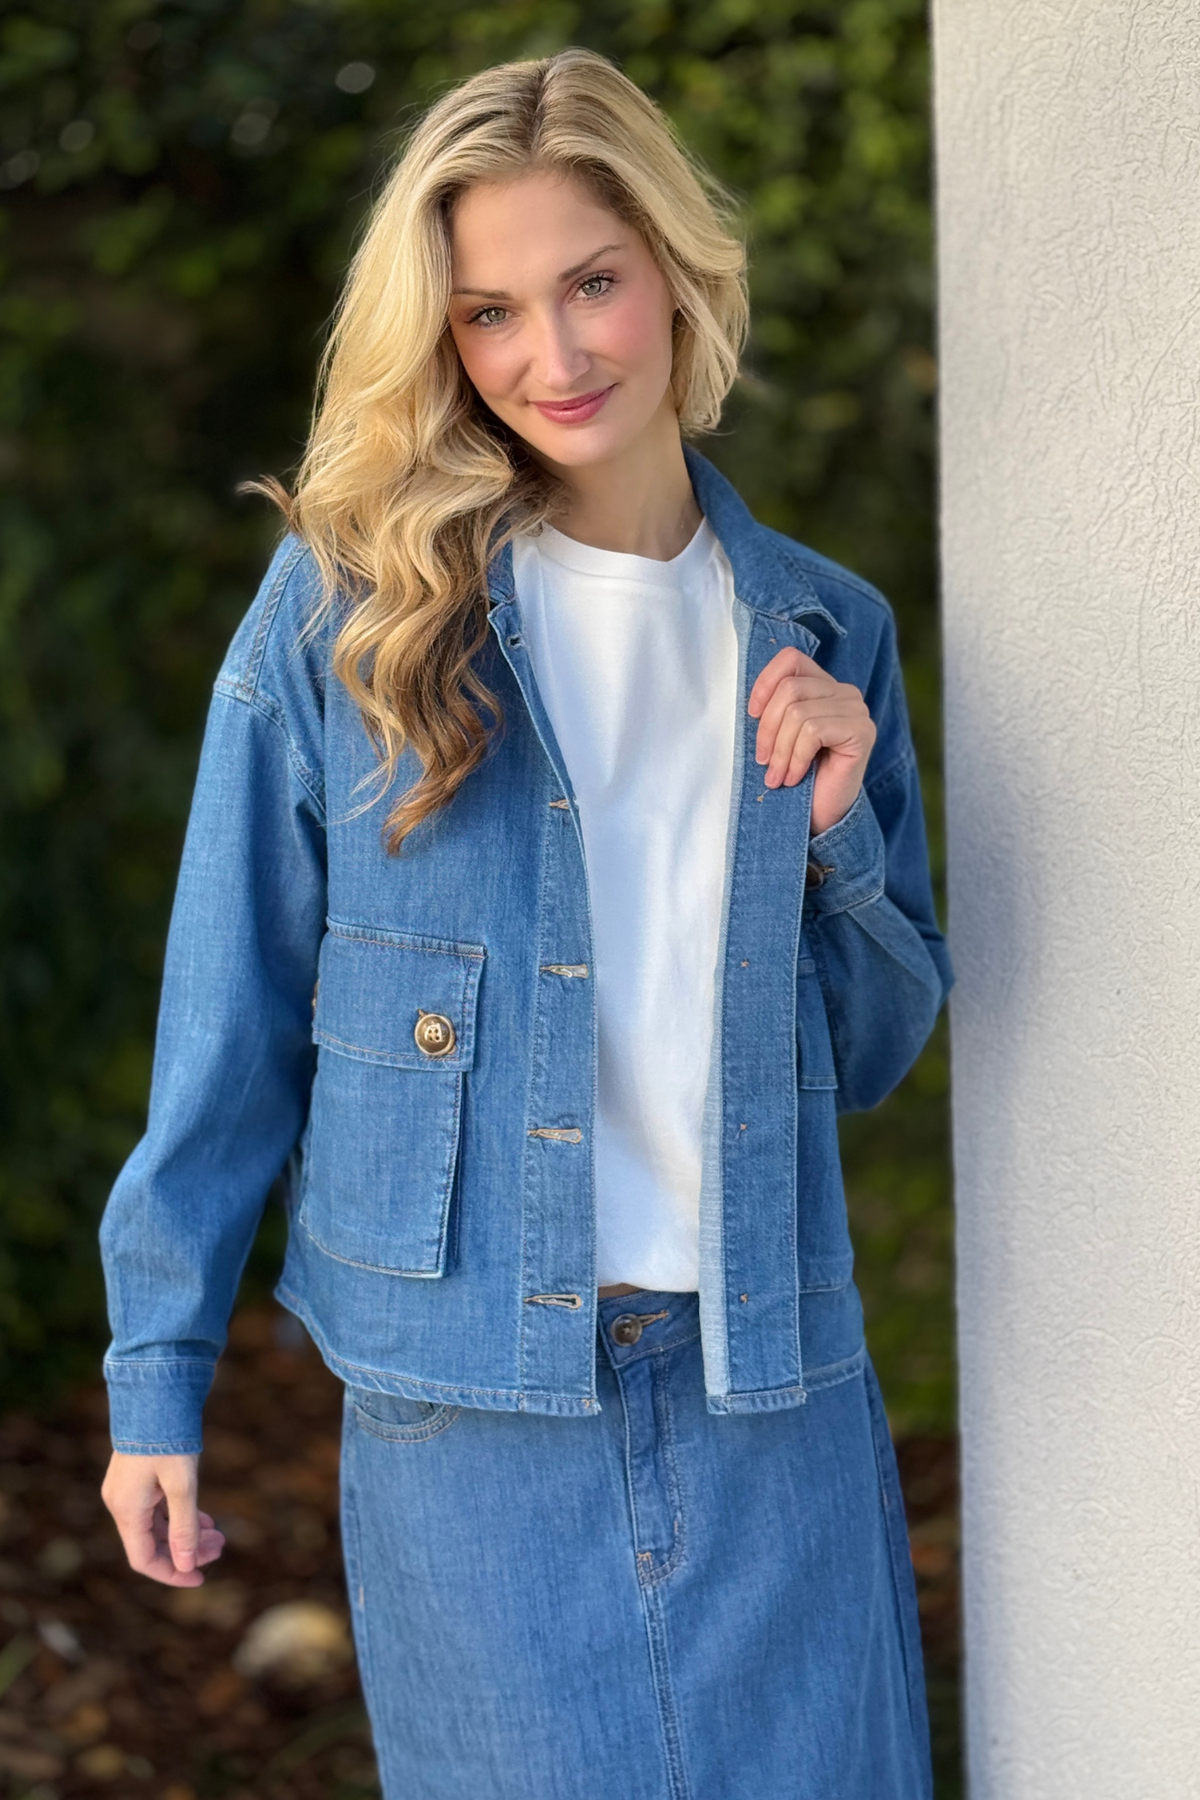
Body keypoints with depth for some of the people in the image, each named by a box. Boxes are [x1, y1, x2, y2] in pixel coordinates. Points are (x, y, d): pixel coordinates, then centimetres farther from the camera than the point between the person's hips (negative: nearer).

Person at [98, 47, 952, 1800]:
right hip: (470, 1413, -3)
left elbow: (874, 1051, 12)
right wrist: (159, 1372, 1)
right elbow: (233, 1018, -1)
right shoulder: (351, 605, -4)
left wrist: (835, 834, -6)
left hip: (775, 1400, 3)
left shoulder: (821, 630, 6)